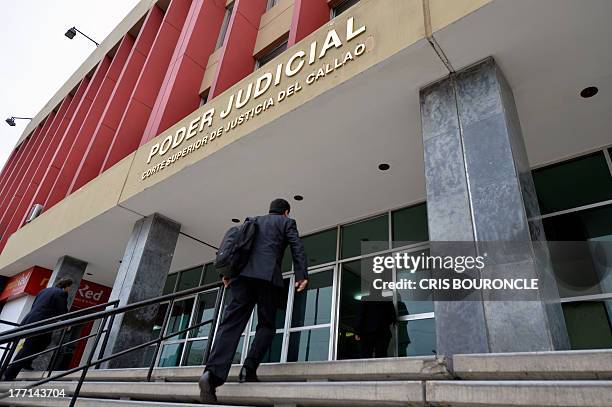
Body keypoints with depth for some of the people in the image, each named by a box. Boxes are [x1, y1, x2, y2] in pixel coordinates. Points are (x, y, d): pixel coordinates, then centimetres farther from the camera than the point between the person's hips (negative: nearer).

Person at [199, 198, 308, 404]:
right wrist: (302, 275, -3)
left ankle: (213, 373, -23)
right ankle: (248, 370, -6)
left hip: (243, 274, 4)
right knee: (266, 325, 8)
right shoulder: (287, 222, 16)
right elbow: (297, 248, 2)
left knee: (231, 323, -7)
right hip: (268, 276, -4)